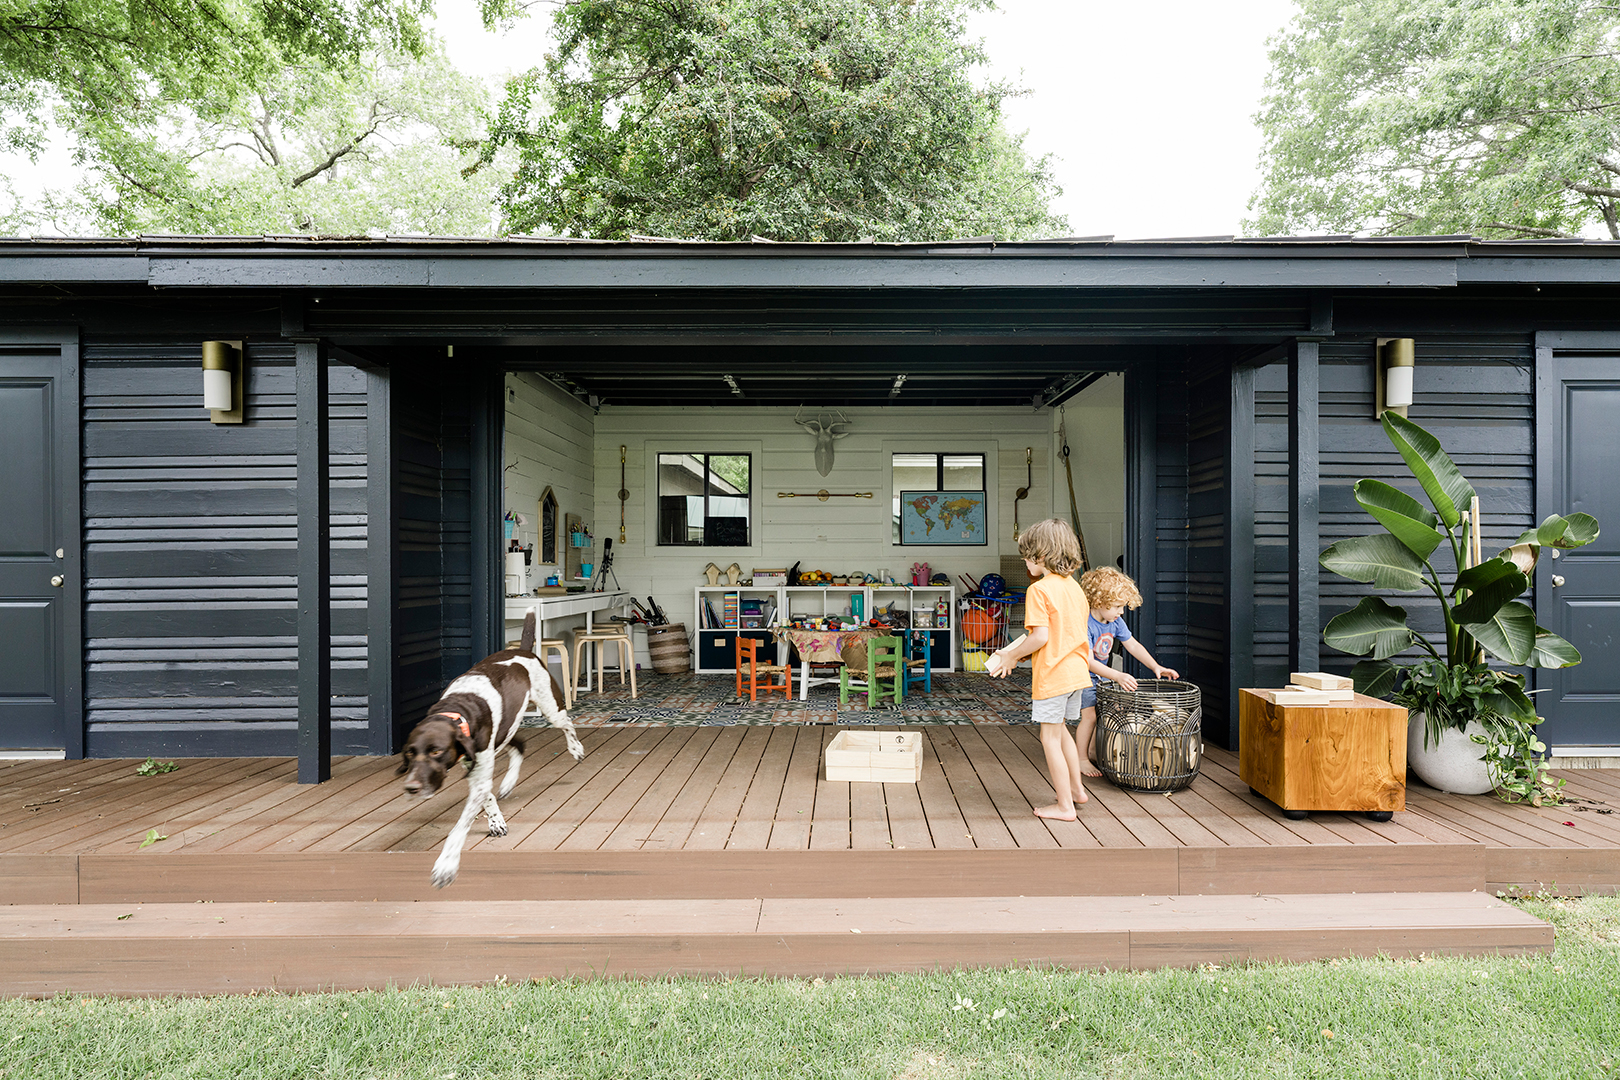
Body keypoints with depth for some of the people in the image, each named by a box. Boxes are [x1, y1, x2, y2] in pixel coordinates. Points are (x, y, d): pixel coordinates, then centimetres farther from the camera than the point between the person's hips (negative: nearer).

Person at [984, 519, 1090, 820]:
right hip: (1076, 670, 9)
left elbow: (1040, 637, -22)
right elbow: (1065, 632, 13)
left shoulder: (1039, 589, -17)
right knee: (1060, 730, 25)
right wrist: (1019, 651, 16)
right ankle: (1076, 788, 36)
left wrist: (1011, 656, -7)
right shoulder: (1074, 586, 8)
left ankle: (1065, 806, 12)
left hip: (1052, 675, -8)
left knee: (1050, 738, 4)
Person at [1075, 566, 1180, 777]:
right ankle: (1081, 759, 1)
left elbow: (1133, 645, 7)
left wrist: (1155, 667, -2)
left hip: (1099, 676, 8)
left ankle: (1091, 753, 23)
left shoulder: (1115, 622, -5)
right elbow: (1088, 661, -36)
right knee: (1090, 714, -15)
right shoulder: (1085, 624, -30)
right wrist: (1117, 676, -45)